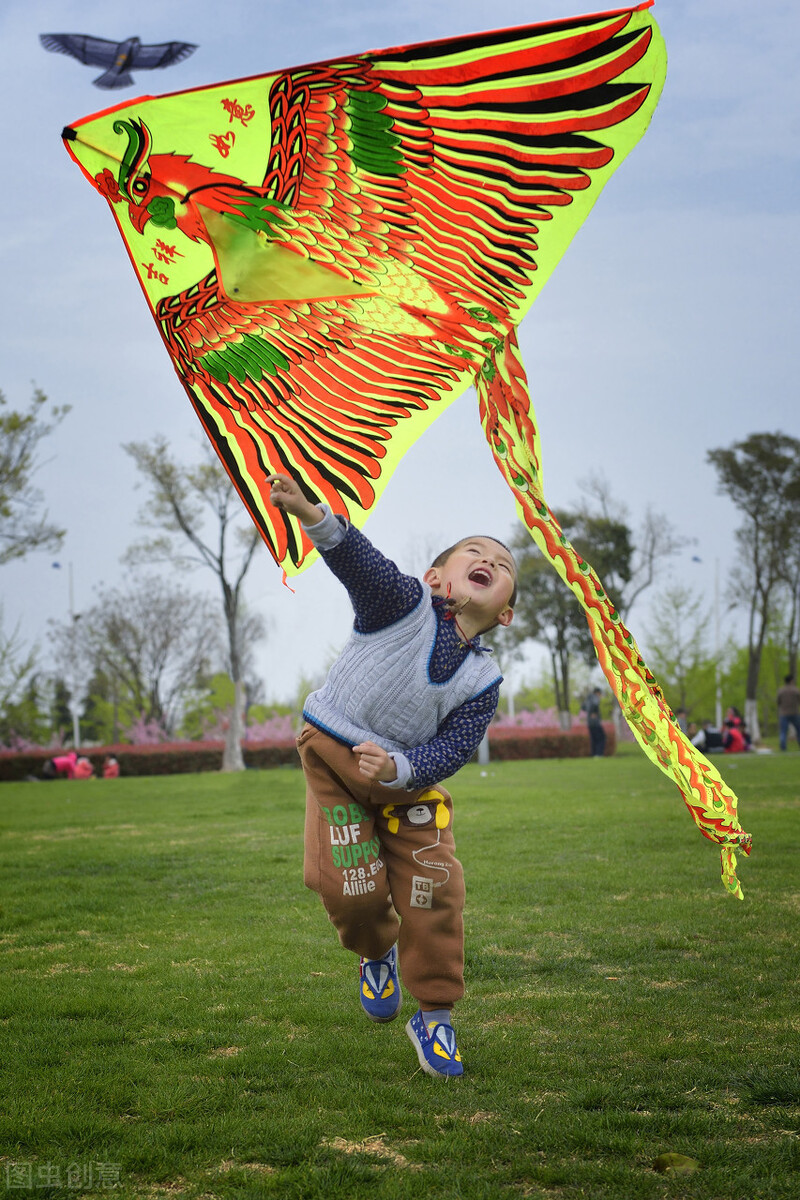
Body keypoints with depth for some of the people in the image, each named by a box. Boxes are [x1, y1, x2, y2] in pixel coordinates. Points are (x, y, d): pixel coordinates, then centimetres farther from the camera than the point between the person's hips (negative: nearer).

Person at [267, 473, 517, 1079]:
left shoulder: (482, 680, -9)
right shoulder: (406, 604, -16)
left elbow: (451, 751, -13)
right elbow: (360, 561, -33)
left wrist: (397, 768, -33)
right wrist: (315, 517, -52)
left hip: (408, 779, 2)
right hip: (335, 756, -2)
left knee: (435, 885, -9)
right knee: (351, 886, -11)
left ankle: (434, 1016, 8)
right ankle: (378, 951, 26)